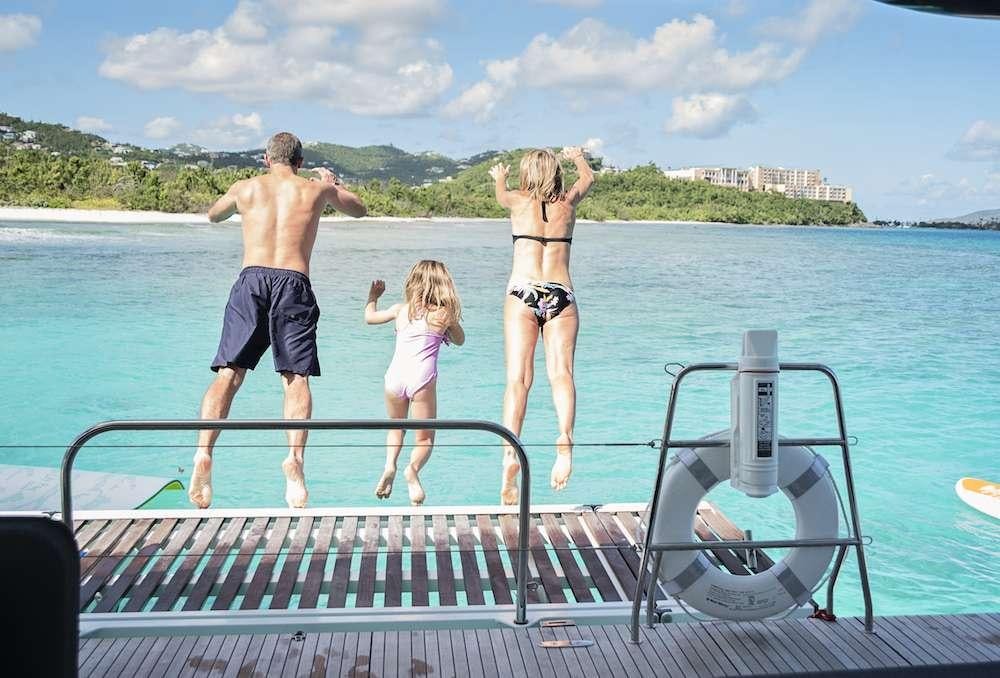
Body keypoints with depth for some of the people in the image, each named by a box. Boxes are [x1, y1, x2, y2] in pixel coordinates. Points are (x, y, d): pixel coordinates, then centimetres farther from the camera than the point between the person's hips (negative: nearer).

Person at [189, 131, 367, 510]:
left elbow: (213, 215, 40)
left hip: (251, 280, 1)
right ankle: (295, 457, -19)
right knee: (296, 378, -1)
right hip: (293, 283, -1)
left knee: (229, 374, -1)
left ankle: (204, 454, -17)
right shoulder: (317, 188, 15)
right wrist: (333, 183, 51)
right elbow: (359, 210, 35)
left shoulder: (245, 187, 18)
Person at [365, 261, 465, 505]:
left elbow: (369, 317, 28)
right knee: (425, 439, 7)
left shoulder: (401, 310, 11)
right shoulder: (445, 314, 6)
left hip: (395, 376, 2)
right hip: (422, 379, -2)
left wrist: (373, 296, 45)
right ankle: (413, 468, -23)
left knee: (395, 427, 26)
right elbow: (460, 341, 24)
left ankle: (390, 464, 0)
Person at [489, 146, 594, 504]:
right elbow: (588, 177, 37)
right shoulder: (568, 203, 14)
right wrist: (577, 155, 58)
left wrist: (499, 176, 59)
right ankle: (565, 440, -33)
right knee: (561, 374, -10)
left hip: (522, 295, -1)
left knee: (518, 379, -9)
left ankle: (510, 454, -23)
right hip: (561, 297, 1)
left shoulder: (519, 201, 10)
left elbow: (500, 192, 35)